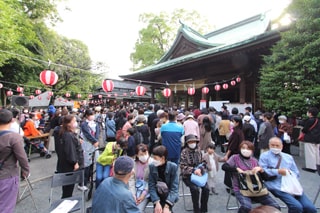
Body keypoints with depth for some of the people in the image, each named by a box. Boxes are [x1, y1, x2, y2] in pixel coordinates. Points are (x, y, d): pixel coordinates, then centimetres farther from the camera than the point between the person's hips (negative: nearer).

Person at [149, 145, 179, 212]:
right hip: (157, 195, 2)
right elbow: (151, 186, -8)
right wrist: (157, 203, -20)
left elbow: (174, 188, -15)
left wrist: (167, 206, -23)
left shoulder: (173, 167, -17)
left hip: (170, 195, -2)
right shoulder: (152, 166, -10)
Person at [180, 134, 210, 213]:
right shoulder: (184, 152, -9)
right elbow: (183, 167, -11)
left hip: (199, 173, 4)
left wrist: (200, 169, -16)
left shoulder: (198, 151, 4)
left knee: (206, 188, -16)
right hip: (188, 175, -4)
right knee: (195, 189, -24)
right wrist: (193, 170, -21)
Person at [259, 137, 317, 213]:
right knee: (297, 207, -23)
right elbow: (262, 171, -4)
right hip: (278, 187, -5)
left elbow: (296, 173, 21)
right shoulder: (265, 156, 6)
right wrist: (278, 172, -12)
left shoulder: (288, 157, 23)